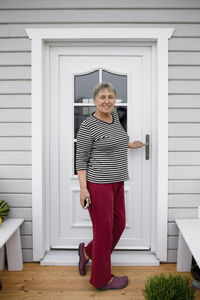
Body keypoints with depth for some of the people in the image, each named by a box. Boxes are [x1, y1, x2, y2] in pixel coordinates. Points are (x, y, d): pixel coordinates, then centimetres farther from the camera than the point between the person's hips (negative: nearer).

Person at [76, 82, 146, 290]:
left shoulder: (113, 116, 9)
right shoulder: (87, 126, -12)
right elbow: (81, 159, -11)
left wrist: (128, 144, 36)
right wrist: (83, 188, -17)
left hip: (115, 182, 9)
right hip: (98, 183, -8)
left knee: (119, 223, 16)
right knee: (104, 231, 4)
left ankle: (87, 252, 37)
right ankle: (102, 279, 24)